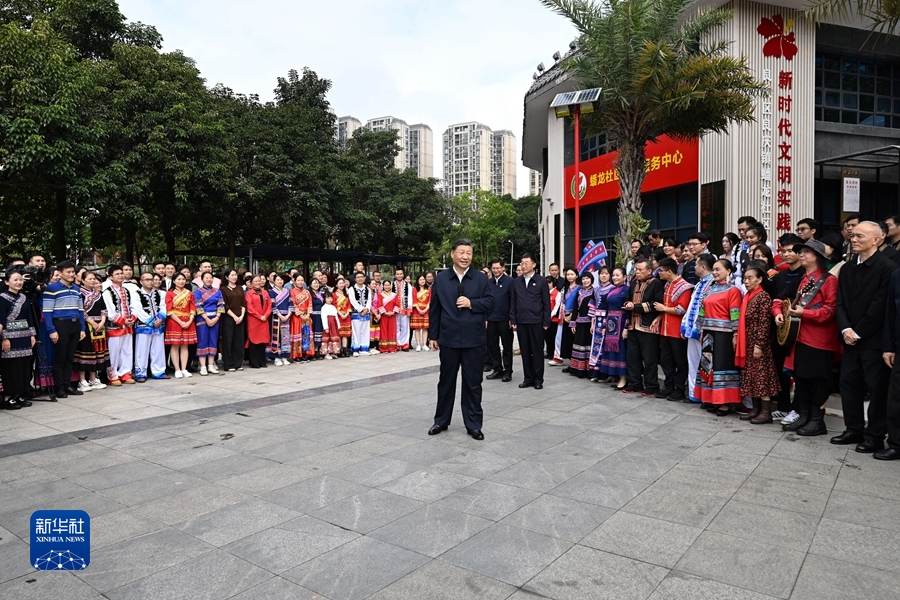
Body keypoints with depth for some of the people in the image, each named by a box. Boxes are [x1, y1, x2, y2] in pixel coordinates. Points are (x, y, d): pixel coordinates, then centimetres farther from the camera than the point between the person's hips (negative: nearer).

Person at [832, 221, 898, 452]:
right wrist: (845, 329, -8)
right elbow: (840, 303, 7)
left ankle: (875, 435, 13)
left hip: (874, 340, -6)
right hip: (850, 338, 7)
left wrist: (858, 333, -13)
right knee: (849, 384, 11)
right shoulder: (847, 268, 12)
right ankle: (853, 429, 23)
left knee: (876, 388, 3)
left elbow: (881, 306, -15)